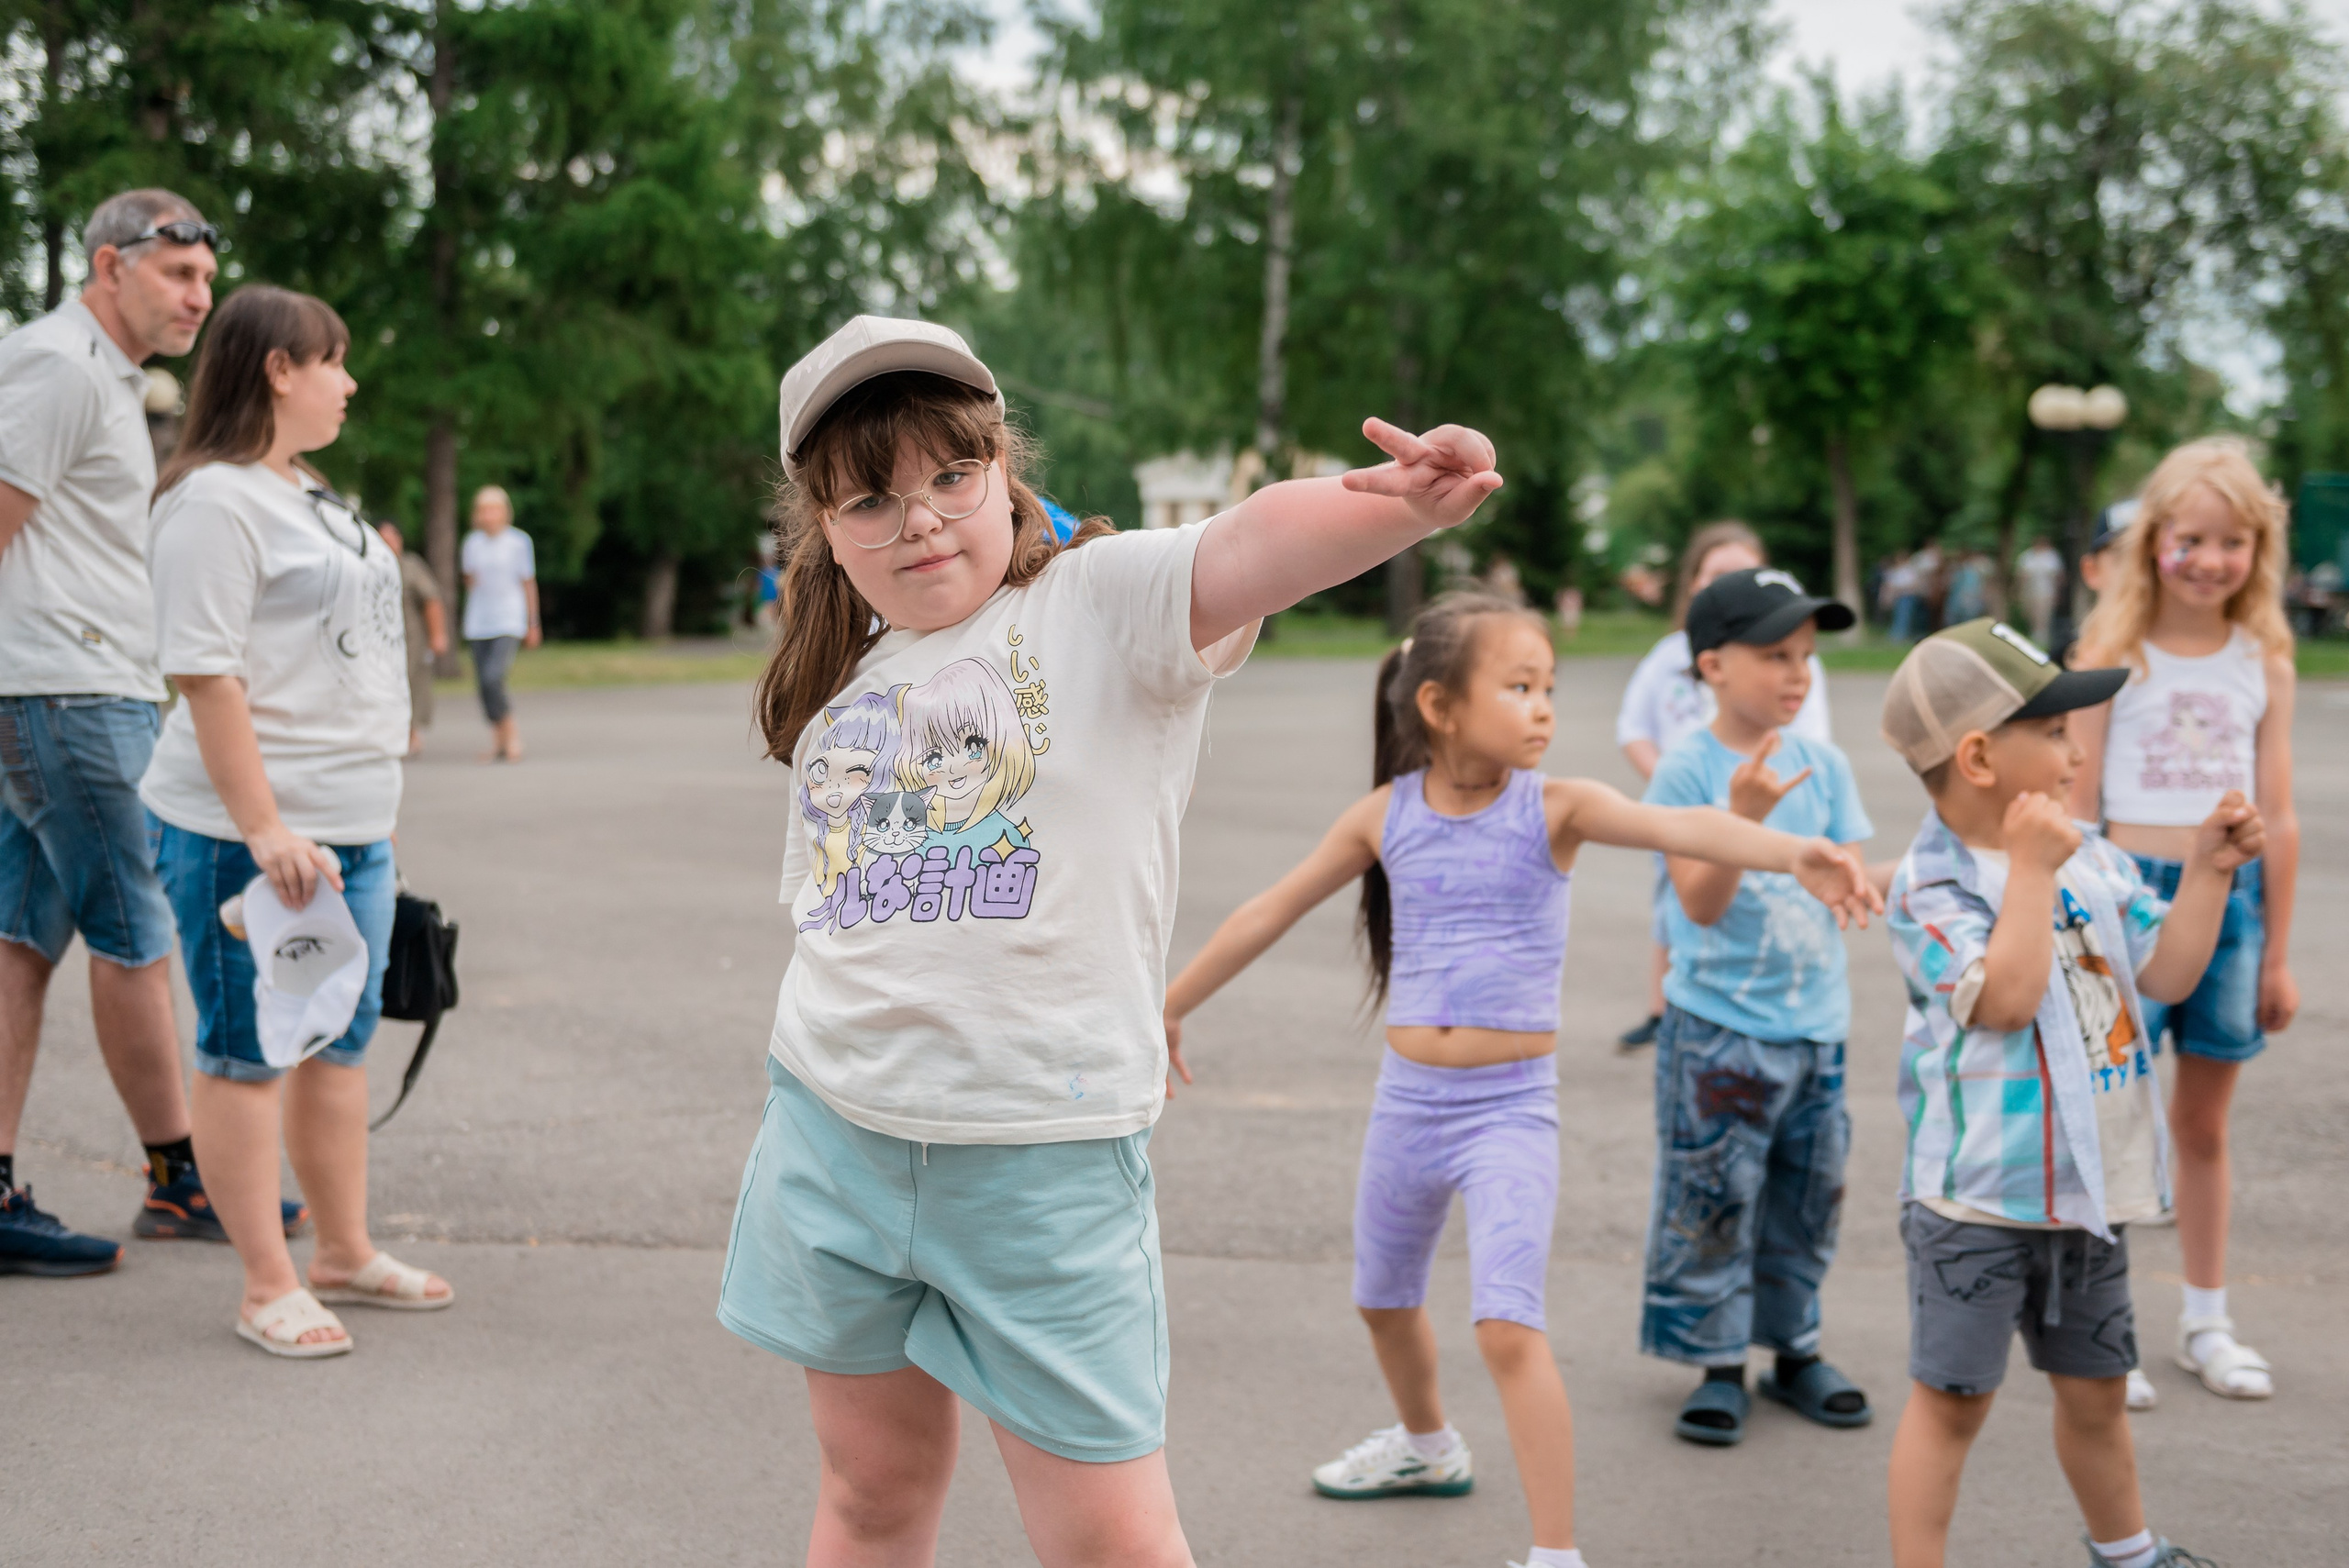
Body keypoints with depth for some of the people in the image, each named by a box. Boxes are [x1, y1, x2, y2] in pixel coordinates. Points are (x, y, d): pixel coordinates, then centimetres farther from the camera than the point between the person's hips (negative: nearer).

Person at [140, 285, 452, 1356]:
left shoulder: (310, 496, 17)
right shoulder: (213, 500, -13)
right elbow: (206, 676, -19)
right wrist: (265, 830, -24)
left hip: (350, 825, 9)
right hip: (249, 832, -9)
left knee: (342, 1041, 15)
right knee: (248, 1055, 1)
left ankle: (344, 1254, 27)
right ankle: (268, 1287, 7)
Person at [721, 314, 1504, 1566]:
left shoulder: (1100, 604, -8)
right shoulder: (839, 683, 11)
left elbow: (1256, 545, -29)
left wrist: (1401, 506, -49)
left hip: (1044, 1157, -5)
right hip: (834, 1132, 5)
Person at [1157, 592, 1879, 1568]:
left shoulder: (1555, 808, -11)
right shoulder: (1386, 815, -3)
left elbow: (1678, 827, -29)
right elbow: (1272, 912, 8)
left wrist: (1792, 853, -47)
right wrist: (1167, 1007, 14)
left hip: (1512, 1108, -4)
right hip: (1408, 1098, 4)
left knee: (1508, 1327, -17)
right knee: (1383, 1298, 24)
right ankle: (1426, 1446, 52)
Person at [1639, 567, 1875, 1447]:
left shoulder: (1823, 766, 4)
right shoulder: (1687, 771, -10)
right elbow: (1701, 904, -16)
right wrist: (1744, 815, -29)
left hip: (1817, 1025, 5)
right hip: (1718, 1030, -5)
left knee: (1807, 1200, 13)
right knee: (1711, 1205, -1)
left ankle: (1794, 1349, 27)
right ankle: (1718, 1365, 11)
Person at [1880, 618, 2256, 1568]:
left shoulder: (2091, 857, 7)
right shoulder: (1931, 884, -16)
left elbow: (2166, 973, 8)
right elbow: (2007, 998, -28)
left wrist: (2207, 869, 1)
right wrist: (2030, 869, -24)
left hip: (2091, 1186, 7)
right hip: (1979, 1194, -7)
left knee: (2096, 1387, 22)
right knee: (1952, 1399, 0)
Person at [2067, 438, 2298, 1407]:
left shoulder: (2265, 661, 4)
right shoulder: (2114, 654, -4)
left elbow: (2277, 818, 6)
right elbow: (2077, 810, -3)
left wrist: (2277, 955, 7)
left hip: (2231, 898, 3)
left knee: (2204, 1121, 14)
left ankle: (2206, 1323, 25)